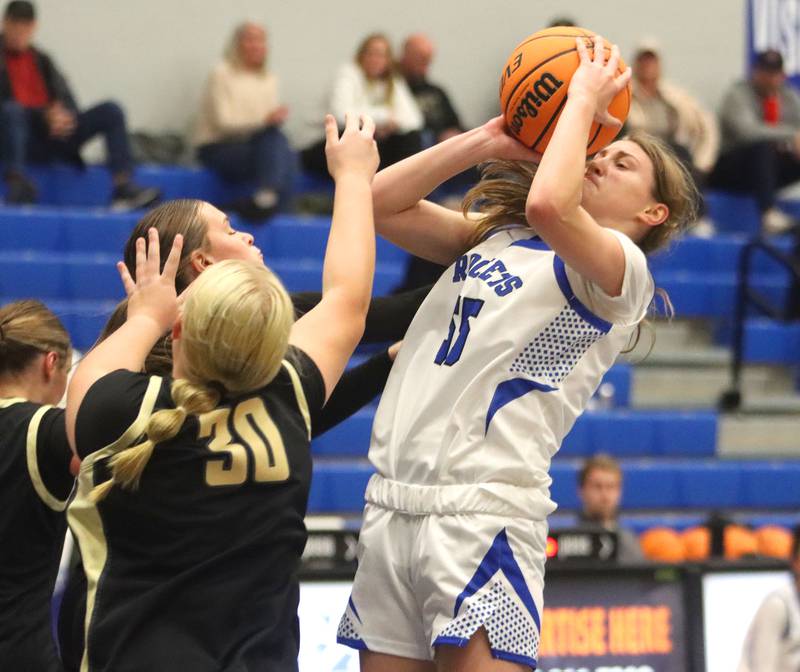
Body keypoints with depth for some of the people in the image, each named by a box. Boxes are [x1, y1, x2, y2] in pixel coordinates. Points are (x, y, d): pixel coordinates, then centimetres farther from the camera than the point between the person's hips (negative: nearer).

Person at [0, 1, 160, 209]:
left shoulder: (41, 60, 21)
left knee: (111, 111, -10)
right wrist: (44, 115, -20)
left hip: (55, 133, 5)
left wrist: (65, 114, -13)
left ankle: (124, 186, -25)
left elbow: (65, 98, 12)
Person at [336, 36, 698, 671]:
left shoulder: (622, 266, -2)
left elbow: (547, 206, -22)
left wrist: (584, 101, -6)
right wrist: (490, 141, 10)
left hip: (483, 512, -7)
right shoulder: (492, 234, 22)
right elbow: (382, 203, 14)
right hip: (391, 503, 7)